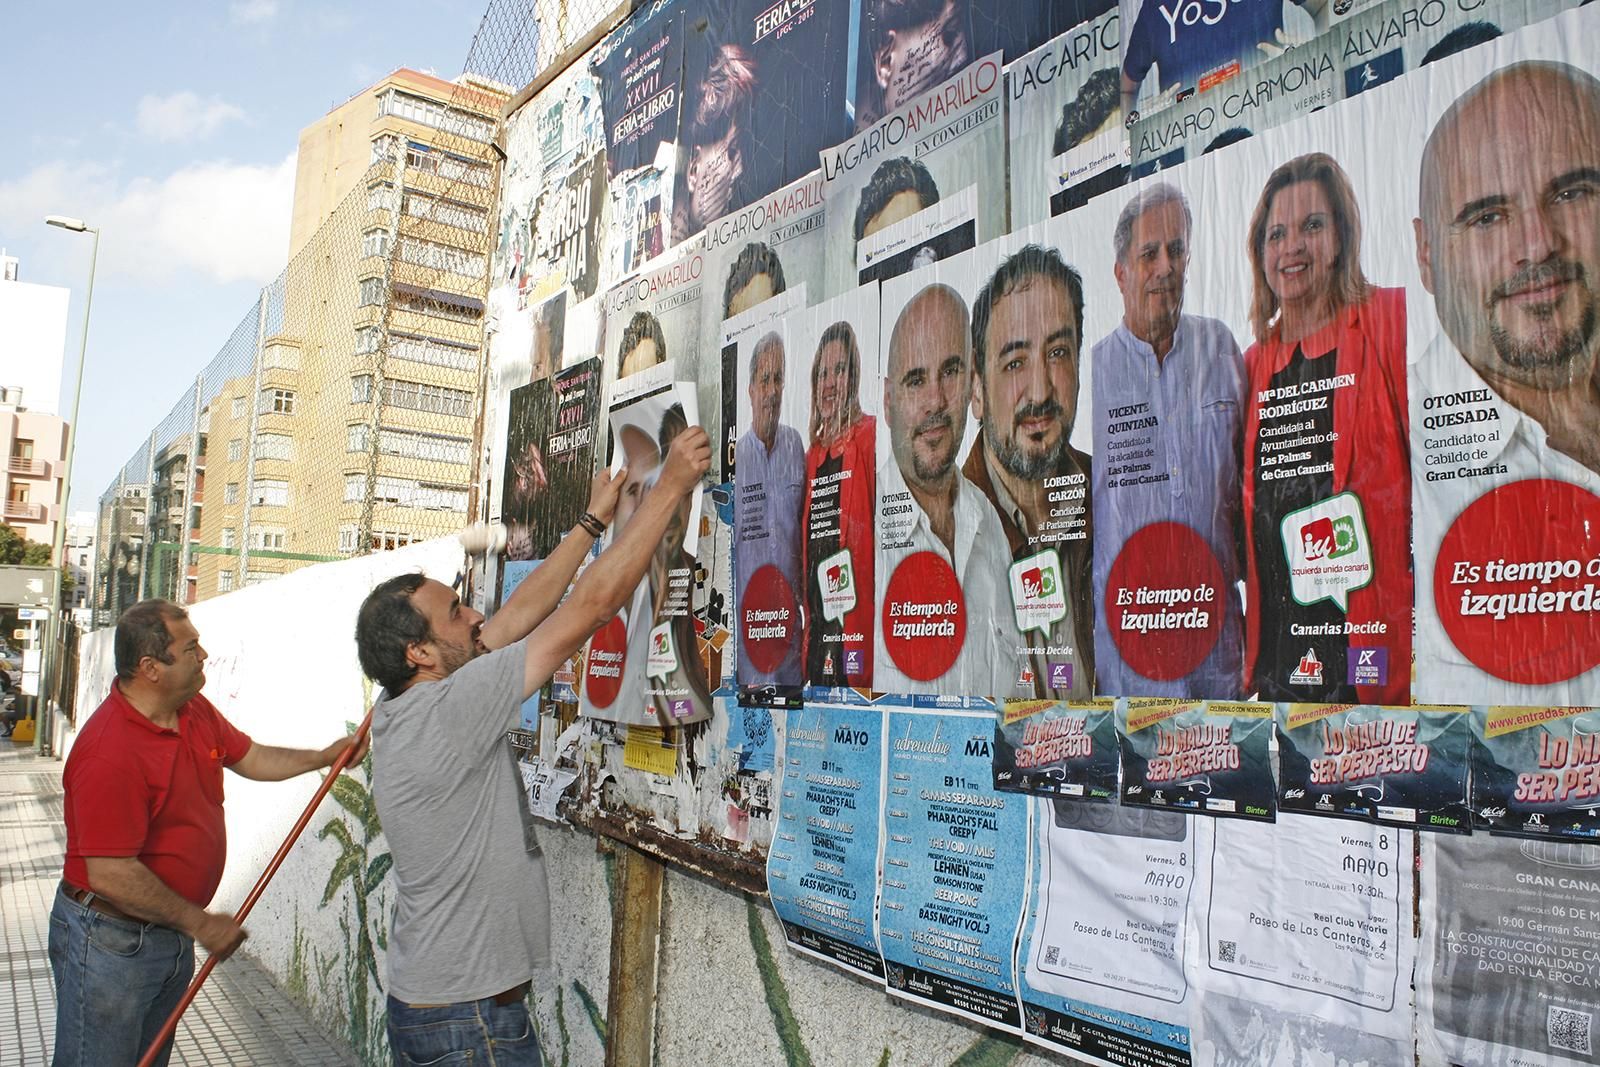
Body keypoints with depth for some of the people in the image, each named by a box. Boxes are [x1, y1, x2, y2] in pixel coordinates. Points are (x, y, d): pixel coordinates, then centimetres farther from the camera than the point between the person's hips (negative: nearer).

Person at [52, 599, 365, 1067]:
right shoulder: (109, 752, -28)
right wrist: (199, 923, -20)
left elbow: (249, 757, 17)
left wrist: (325, 757, 6)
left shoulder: (195, 710, -1)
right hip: (110, 940, -9)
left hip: (172, 935, 9)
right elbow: (110, 876, -28)